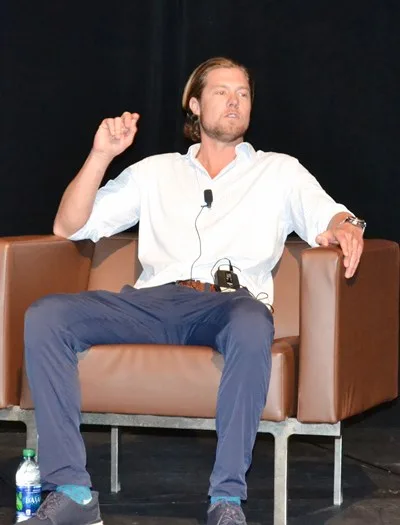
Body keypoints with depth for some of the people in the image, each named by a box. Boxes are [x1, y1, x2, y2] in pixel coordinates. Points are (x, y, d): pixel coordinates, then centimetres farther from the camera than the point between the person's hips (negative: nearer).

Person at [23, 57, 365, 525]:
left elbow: (332, 218, 8)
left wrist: (344, 229, -18)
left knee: (252, 325, -41)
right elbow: (68, 227, 21)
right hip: (152, 302, 2)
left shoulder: (279, 172, 24)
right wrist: (101, 156, 7)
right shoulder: (156, 172, 27)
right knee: (44, 316, -25)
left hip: (229, 304, -2)